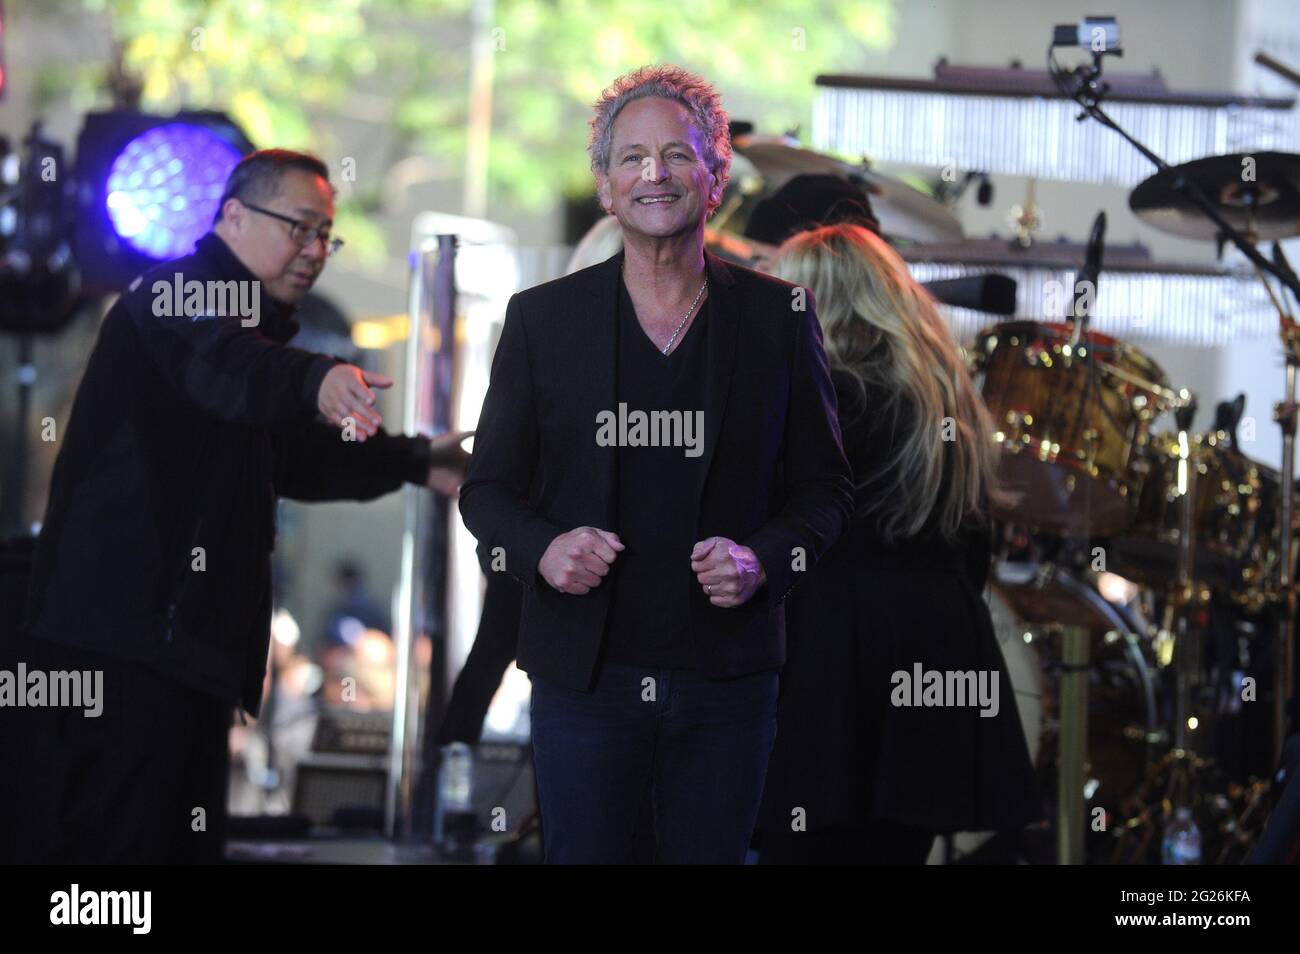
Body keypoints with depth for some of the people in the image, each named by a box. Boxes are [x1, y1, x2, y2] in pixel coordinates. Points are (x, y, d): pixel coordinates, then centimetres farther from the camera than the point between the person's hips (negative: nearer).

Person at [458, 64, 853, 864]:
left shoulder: (779, 318, 3)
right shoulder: (541, 318, 4)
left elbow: (825, 488, 7)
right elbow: (488, 488, 8)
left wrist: (763, 560, -13)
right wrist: (541, 550, -13)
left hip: (727, 677, 0)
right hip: (585, 672, 0)